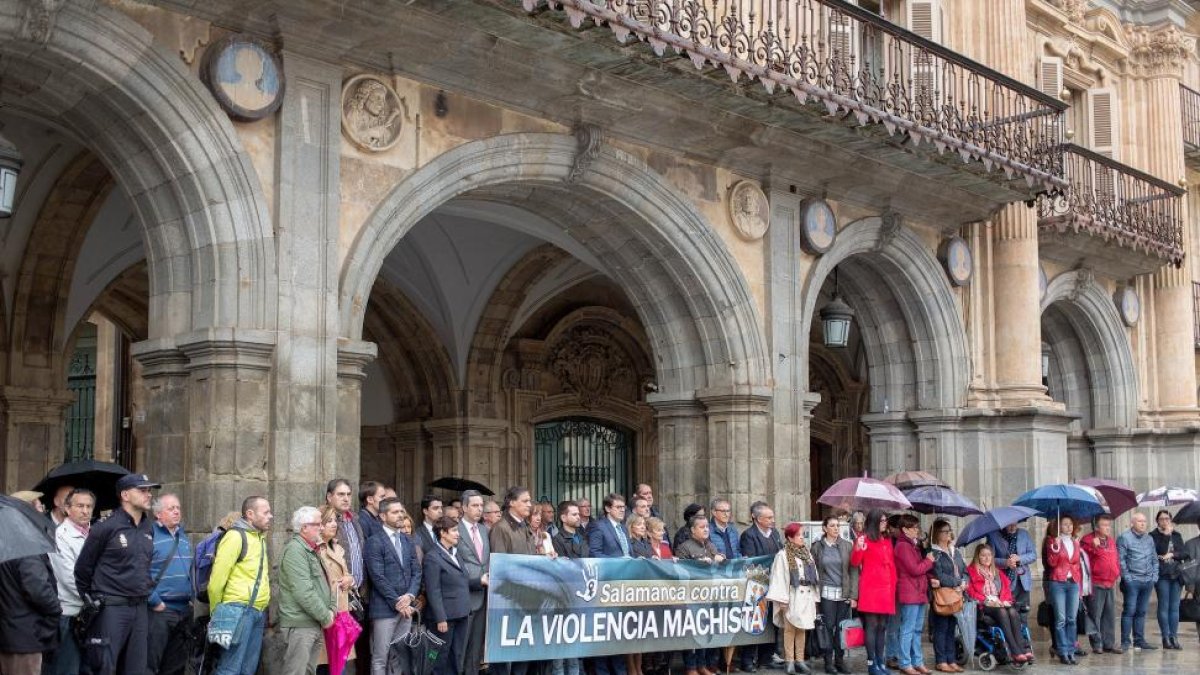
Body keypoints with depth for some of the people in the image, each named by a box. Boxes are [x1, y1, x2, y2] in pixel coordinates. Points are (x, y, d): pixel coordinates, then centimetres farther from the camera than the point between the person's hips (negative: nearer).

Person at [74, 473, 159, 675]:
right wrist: (90, 601, 3)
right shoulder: (106, 528, -8)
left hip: (140, 609, 6)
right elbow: (83, 567, -2)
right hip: (111, 608, -6)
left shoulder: (148, 530, 11)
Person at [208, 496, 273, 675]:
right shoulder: (236, 536, -9)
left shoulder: (260, 538, 17)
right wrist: (217, 613, -6)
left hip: (258, 612, 9)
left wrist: (263, 610, 14)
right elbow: (217, 579, -11)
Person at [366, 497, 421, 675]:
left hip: (406, 607, 6)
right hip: (384, 607, -6)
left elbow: (417, 572, 10)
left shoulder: (408, 542, 14)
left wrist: (410, 596, -7)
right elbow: (378, 577, -13)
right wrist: (397, 602, -13)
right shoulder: (374, 542, -7)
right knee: (380, 658, -2)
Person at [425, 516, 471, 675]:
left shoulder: (454, 554, 14)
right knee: (441, 657, 2)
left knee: (457, 656, 12)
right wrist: (440, 619, -19)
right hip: (445, 615, -8)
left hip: (460, 614, 8)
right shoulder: (432, 557, -12)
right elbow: (433, 591, -16)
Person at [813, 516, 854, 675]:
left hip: (844, 594, 1)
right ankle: (828, 661, 6)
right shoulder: (817, 547, 4)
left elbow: (853, 572, 3)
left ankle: (840, 660, 11)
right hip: (827, 593, -1)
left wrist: (853, 595, -4)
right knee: (828, 626, -2)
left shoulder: (847, 546, 5)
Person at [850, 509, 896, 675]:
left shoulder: (887, 540, 16)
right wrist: (858, 549, -28)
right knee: (872, 626, -6)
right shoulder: (864, 539, -3)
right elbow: (854, 562, -9)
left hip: (886, 590, 6)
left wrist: (893, 586, 12)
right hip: (871, 589, -6)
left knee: (882, 626, 8)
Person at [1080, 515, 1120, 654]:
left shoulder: (1111, 541, 17)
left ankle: (1109, 643, 17)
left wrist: (1117, 574, 12)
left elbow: (1115, 559, 23)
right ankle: (1097, 644, 3)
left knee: (1110, 615, 10)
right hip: (1096, 584, -7)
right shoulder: (1088, 540, -6)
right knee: (1095, 615, -3)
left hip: (1111, 584, 7)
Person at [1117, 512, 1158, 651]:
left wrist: (1155, 575, 9)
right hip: (1132, 581, -6)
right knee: (1129, 611, -7)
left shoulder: (1149, 539, 16)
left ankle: (1139, 640, 17)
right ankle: (1125, 641, -4)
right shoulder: (1124, 537, -5)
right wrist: (1126, 577, -12)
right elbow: (1120, 560, -9)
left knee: (1141, 612, 11)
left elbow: (1154, 559, 20)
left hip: (1148, 581, 6)